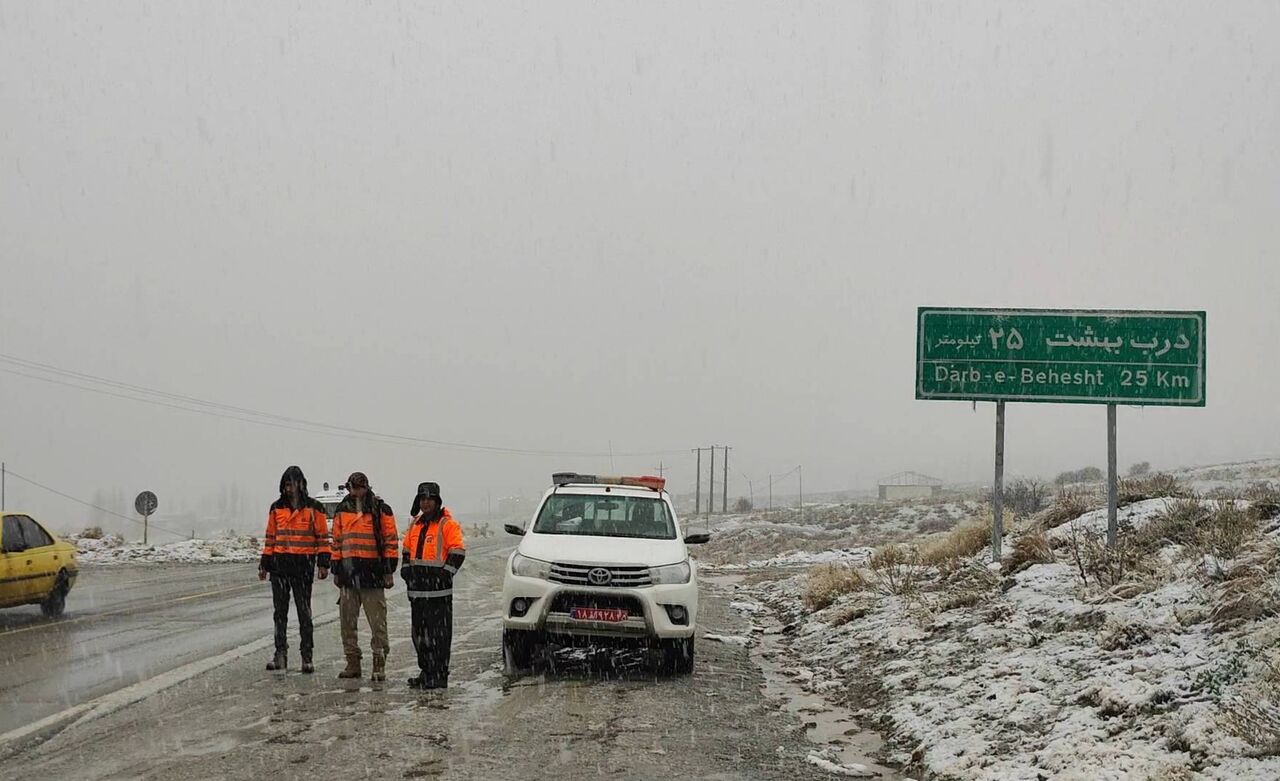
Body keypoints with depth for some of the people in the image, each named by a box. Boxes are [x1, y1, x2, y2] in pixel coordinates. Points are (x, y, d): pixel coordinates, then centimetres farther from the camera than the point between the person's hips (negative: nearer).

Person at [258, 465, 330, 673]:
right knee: (280, 611, 6)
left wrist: (323, 563, -6)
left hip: (303, 564, -3)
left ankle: (307, 656, 4)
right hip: (279, 564, 3)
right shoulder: (277, 508, 10)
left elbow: (322, 537, 1)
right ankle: (280, 654, 12)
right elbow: (270, 537, 15)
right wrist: (264, 564, 12)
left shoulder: (313, 508, 0)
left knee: (304, 612, 1)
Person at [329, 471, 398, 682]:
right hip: (349, 570, 5)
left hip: (372, 570, -5)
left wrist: (389, 569, -4)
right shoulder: (342, 511, 12)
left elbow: (390, 540, 0)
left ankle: (379, 664, 1)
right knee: (347, 620, 7)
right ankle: (352, 663, 15)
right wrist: (336, 568, 14)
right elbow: (337, 542, 17)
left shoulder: (380, 510, 0)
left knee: (377, 621, -4)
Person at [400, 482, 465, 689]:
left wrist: (446, 572, -15)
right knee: (420, 632, 12)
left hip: (438, 588, -8)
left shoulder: (447, 524, -5)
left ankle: (440, 675, -6)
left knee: (439, 633, -7)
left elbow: (458, 552, -9)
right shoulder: (415, 524, 18)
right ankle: (426, 672, 21)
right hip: (417, 587, 8)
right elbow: (407, 549, 28)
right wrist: (406, 569, 13)